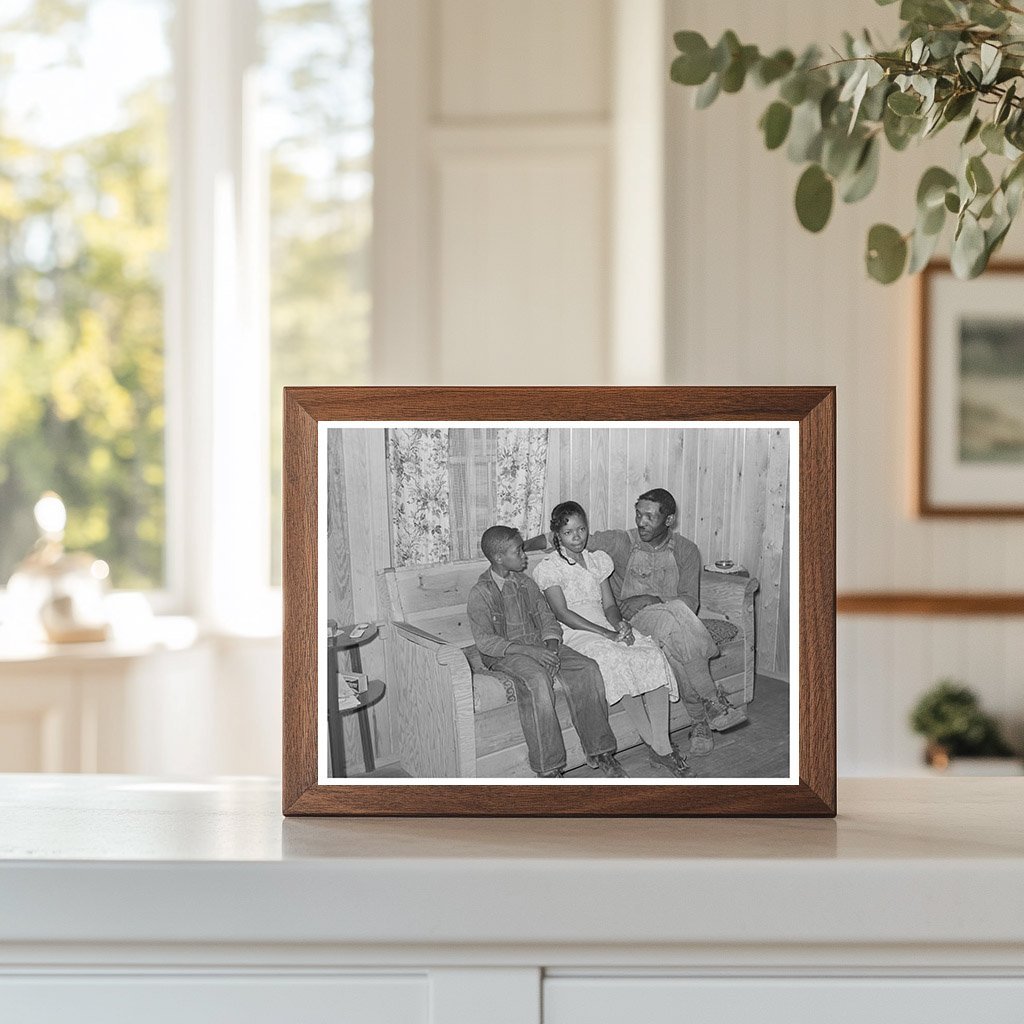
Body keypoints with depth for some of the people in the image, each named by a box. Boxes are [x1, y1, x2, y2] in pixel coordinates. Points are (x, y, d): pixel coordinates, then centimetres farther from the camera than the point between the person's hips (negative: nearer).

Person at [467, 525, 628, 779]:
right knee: (537, 680, -37)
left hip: (538, 644, 6)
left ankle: (599, 751, -11)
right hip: (504, 653, -6)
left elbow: (547, 619, 11)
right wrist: (528, 650, -23)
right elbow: (484, 641, -15)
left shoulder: (526, 584, 12)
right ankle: (547, 769, -33)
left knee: (587, 669, -17)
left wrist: (552, 647, -11)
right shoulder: (480, 594, -7)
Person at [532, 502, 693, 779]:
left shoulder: (598, 561, 19)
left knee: (653, 655, -25)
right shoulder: (549, 568, 0)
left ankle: (661, 747, -30)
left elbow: (609, 605, 15)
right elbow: (562, 613, -10)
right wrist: (606, 633, -18)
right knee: (618, 661, -35)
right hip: (575, 635, -6)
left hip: (608, 628, 6)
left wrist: (619, 623, -10)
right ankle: (659, 747, -30)